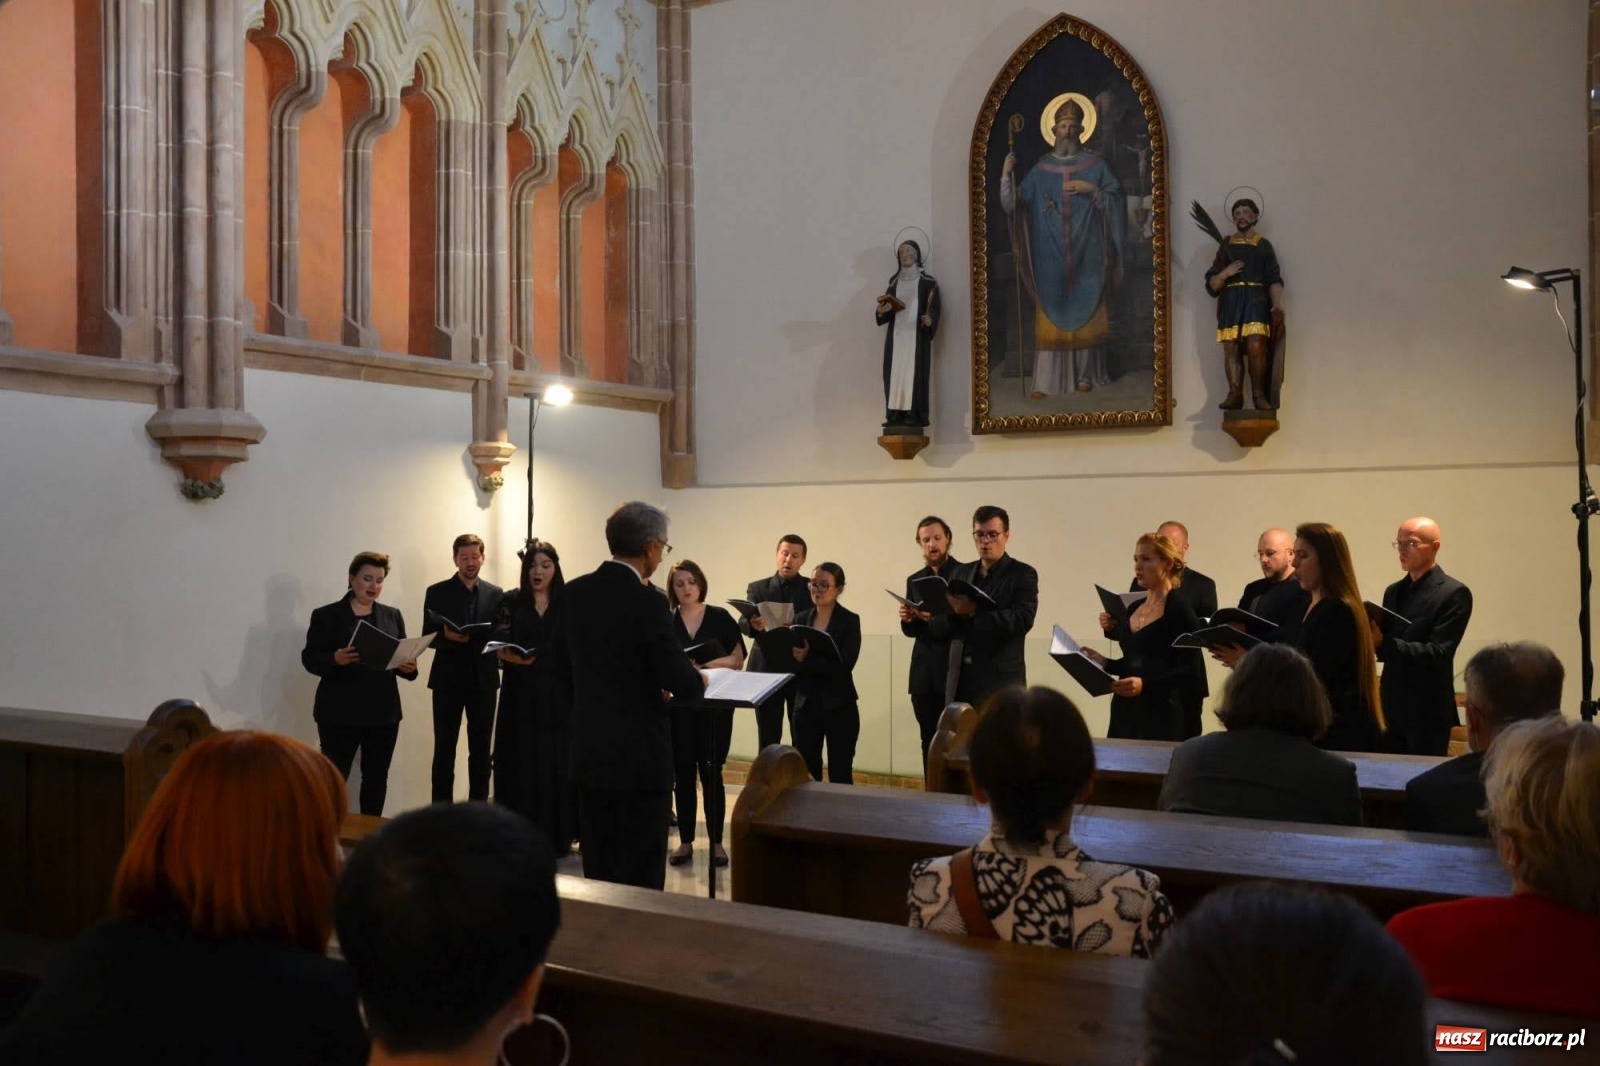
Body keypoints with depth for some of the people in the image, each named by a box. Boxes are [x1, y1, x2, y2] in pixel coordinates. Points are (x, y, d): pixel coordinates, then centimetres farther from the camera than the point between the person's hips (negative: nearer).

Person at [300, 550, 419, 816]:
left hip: (383, 712, 4)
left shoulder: (392, 616, 11)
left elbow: (404, 656, 11)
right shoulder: (326, 615, 0)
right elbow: (309, 658, -4)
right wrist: (335, 659, -24)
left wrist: (408, 667, -12)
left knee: (377, 778, 9)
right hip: (339, 713, -4)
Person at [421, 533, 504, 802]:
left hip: (483, 679, 2)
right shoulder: (437, 592, 2)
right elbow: (428, 637, -2)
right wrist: (447, 636, -21)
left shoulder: (495, 594, 9)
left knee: (481, 750, 6)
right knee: (444, 750, 1)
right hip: (448, 679, -2)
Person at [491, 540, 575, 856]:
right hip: (521, 695, 0)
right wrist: (513, 656, -27)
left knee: (556, 762, 1)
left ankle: (556, 836, 9)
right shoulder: (511, 602, 4)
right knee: (521, 763, -1)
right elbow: (498, 646, -6)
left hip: (558, 696, 0)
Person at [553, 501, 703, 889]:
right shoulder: (646, 601, -19)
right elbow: (681, 683, -19)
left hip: (588, 752, 7)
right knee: (641, 874, 4)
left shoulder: (575, 592, 2)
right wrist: (699, 680, 2)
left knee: (598, 870, 16)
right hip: (639, 755, -7)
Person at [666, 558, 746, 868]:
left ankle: (716, 842, 8)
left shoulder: (720, 618, 1)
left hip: (714, 704, -1)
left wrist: (707, 663, -16)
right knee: (682, 773, 4)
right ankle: (685, 841, 14)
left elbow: (738, 660, 0)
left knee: (711, 772, 0)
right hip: (678, 705, 1)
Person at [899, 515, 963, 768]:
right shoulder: (914, 580, 14)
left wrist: (937, 618, -26)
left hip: (955, 671, -5)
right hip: (924, 673, 5)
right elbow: (911, 631, 12)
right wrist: (907, 619, -10)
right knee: (930, 743, 8)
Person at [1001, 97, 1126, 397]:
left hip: (1086, 255, 0)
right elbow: (1014, 206, -2)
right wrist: (1006, 176, -16)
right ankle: (1045, 380, -2)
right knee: (1050, 317, -2)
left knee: (1085, 315, 3)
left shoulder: (1096, 165, 5)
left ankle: (1085, 374, 13)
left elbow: (1116, 203, 2)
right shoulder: (1040, 170, 7)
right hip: (1051, 257, 0)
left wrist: (1092, 190, -13)